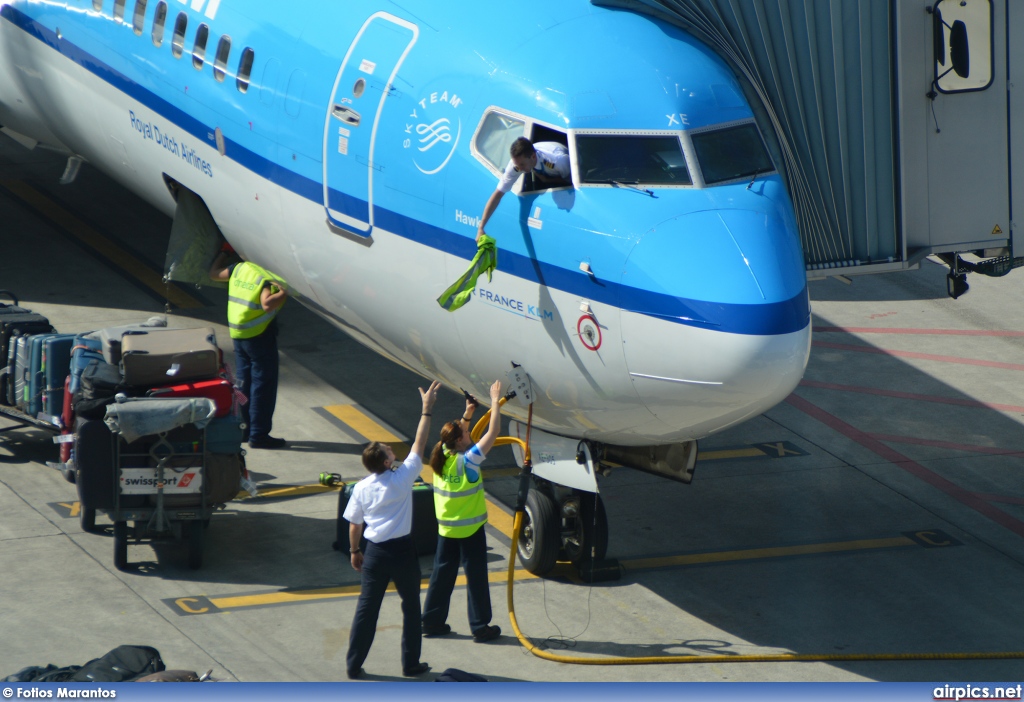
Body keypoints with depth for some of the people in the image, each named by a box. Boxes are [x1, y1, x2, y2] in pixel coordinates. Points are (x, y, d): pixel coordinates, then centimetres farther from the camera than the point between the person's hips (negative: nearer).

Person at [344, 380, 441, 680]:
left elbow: (354, 524, 5)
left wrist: (354, 551, 20)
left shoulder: (361, 488, -4)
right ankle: (411, 664, 17)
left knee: (366, 609, 9)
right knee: (411, 607, 13)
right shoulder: (402, 478, -13)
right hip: (403, 551, -3)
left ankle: (354, 665, 10)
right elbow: (419, 444, -8)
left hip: (375, 553, 3)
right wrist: (427, 409, -2)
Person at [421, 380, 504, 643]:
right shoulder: (468, 461, -21)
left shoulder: (441, 458, -3)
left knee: (442, 574, 14)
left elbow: (456, 434, 18)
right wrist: (495, 402, -15)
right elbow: (492, 433, -20)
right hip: (470, 530, -6)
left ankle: (431, 621, 18)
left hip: (446, 529, 6)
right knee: (476, 577, 3)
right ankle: (480, 626, 8)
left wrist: (467, 414, 12)